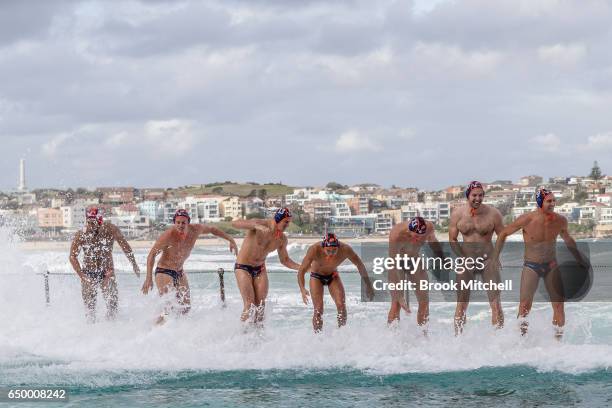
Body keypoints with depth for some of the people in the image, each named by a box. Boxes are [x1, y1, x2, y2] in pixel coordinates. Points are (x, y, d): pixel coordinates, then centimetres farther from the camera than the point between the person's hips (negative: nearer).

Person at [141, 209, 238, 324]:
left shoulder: (195, 230, -10)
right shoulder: (168, 235, -25)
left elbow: (212, 229, 12)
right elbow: (152, 254, -20)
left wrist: (230, 240, 16)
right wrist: (149, 278, -27)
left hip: (180, 272, 7)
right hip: (164, 271, -7)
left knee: (186, 307, 6)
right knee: (166, 307, -21)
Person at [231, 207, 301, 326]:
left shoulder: (282, 239, -1)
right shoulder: (259, 224, -21)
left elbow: (284, 260, 13)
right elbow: (235, 223, -34)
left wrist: (301, 267, -4)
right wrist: (256, 226, -48)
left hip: (260, 269, 6)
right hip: (243, 267, -6)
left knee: (260, 305, -2)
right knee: (249, 305, -14)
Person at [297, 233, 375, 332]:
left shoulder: (345, 249, -31)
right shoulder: (314, 250, -36)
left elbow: (360, 265, -13)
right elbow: (301, 270, -32)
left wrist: (368, 285, -9)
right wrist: (302, 289, -47)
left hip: (333, 276, 2)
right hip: (317, 277, -2)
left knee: (341, 305, -13)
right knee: (318, 309, -12)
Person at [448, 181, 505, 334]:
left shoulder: (493, 213, -5)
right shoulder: (457, 214, -1)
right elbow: (452, 239, 4)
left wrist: (494, 256, -7)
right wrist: (463, 258, -7)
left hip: (488, 260, -1)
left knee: (495, 302, -8)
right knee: (461, 303, 2)